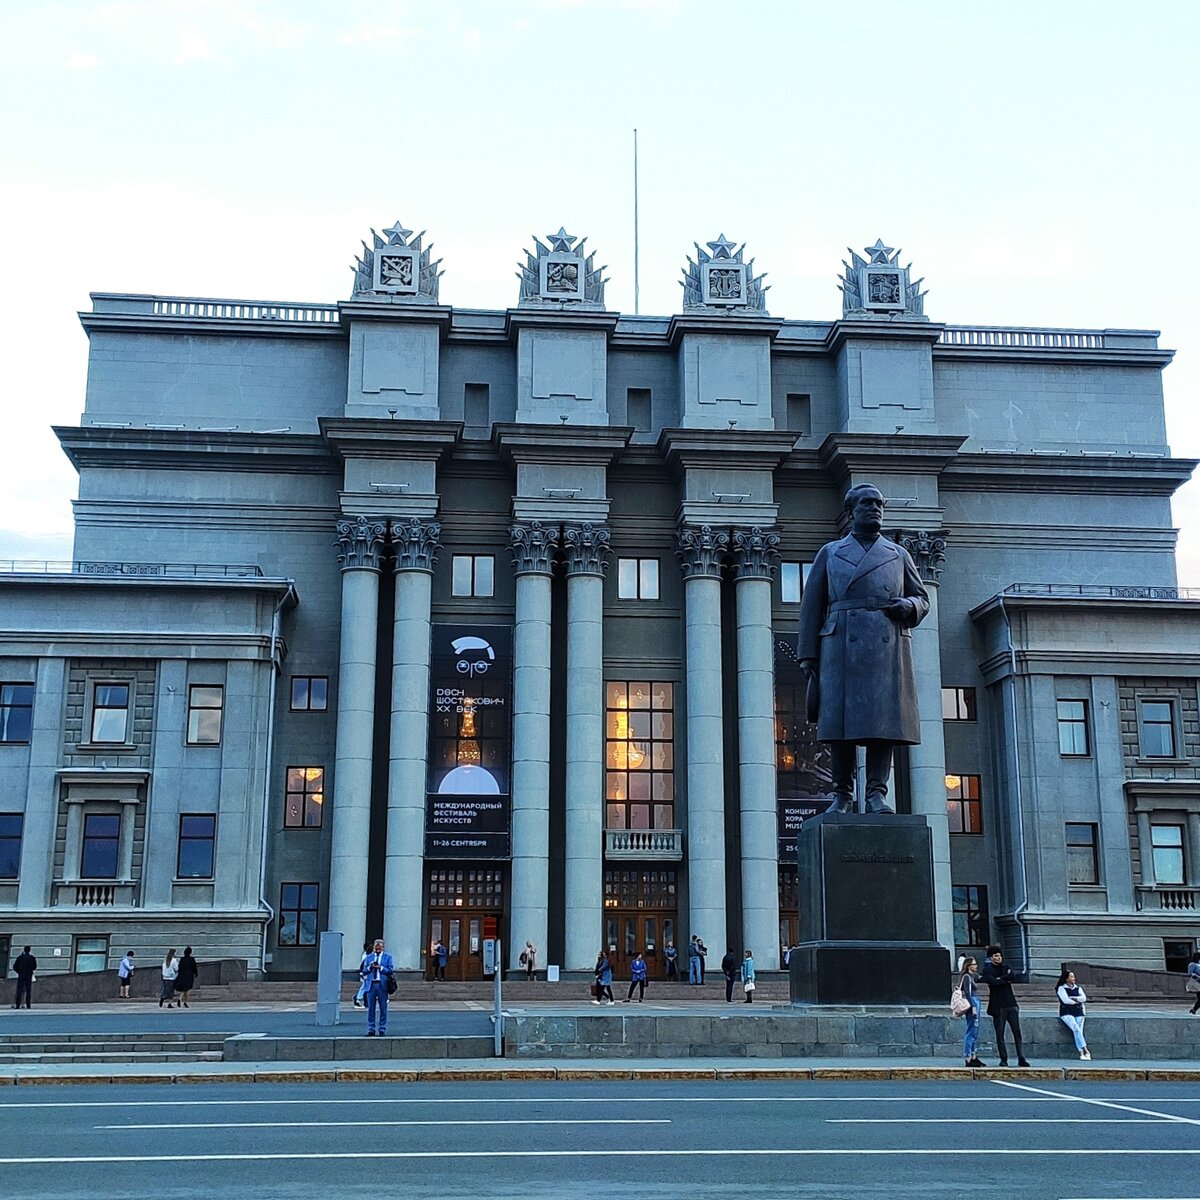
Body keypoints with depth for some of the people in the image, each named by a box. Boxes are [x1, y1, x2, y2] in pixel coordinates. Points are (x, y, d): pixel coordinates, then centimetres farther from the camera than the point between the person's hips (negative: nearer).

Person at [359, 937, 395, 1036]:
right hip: (371, 984, 2)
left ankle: (382, 1029, 7)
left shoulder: (387, 957, 7)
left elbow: (391, 971, 0)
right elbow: (364, 971, 12)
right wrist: (370, 967, -7)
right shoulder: (368, 957, 15)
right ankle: (371, 1029, 7)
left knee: (383, 1008, 1)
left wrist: (380, 967, -10)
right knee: (371, 1008, 1)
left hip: (382, 985, -2)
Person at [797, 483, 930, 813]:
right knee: (840, 720, -5)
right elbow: (810, 607, 11)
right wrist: (808, 655, 2)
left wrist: (908, 606, -3)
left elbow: (922, 599, 22)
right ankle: (842, 795, 1)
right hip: (841, 647, -1)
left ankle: (877, 793, -5)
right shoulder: (829, 553, 16)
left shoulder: (899, 555, 21)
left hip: (888, 648, 1)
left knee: (884, 719, -6)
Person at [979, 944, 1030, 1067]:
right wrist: (1006, 979, -4)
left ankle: (1021, 1059, 1)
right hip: (998, 1006, -3)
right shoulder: (987, 970, 2)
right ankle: (1003, 1059, 7)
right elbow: (994, 982, -16)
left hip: (1011, 1004, 3)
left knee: (1017, 1033, -1)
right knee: (1000, 1035, 0)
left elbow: (1013, 977, -6)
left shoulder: (1007, 969, 15)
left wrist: (1000, 979, -11)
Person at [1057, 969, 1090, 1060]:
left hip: (1079, 1012, 4)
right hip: (1067, 1013, -4)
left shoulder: (1078, 988, 19)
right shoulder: (1061, 988, 5)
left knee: (1078, 1031, -17)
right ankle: (1085, 1051, -31)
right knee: (1076, 1029, -26)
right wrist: (1078, 1000, 2)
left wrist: (1073, 998, -7)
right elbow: (1065, 1000, -9)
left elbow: (1084, 998, 3)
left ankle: (1082, 1053, -25)